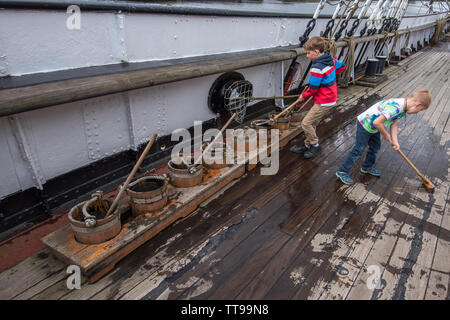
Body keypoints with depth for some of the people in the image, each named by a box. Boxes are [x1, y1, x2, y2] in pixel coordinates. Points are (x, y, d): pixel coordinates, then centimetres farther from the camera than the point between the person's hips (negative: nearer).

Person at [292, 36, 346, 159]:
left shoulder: (317, 68, -24)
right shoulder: (331, 59, 4)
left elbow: (312, 89, -20)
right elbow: (342, 66, 23)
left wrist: (303, 97, -2)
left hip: (323, 102, -10)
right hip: (331, 98, 10)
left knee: (306, 123, -5)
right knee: (312, 123, 16)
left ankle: (315, 145, 10)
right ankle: (308, 145, 26)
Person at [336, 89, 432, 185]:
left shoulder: (402, 108, -1)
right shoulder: (395, 108, -34)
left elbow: (394, 124, 2)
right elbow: (377, 122, -36)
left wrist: (395, 142, -9)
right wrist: (386, 135, -18)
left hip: (373, 127, 10)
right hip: (364, 125, -10)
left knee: (376, 147, 21)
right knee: (359, 150, -4)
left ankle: (367, 167, 41)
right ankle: (342, 172, 6)